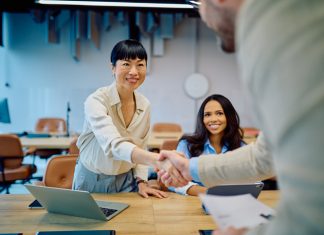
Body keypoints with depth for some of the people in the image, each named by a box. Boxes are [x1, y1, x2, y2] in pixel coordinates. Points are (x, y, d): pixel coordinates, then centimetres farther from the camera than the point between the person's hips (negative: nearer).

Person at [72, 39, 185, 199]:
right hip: (92, 181, -4)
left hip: (126, 181, 4)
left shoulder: (145, 105, -5)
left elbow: (140, 148, 7)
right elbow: (112, 144, -40)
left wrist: (141, 182, -5)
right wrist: (156, 159, -54)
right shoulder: (96, 101, -23)